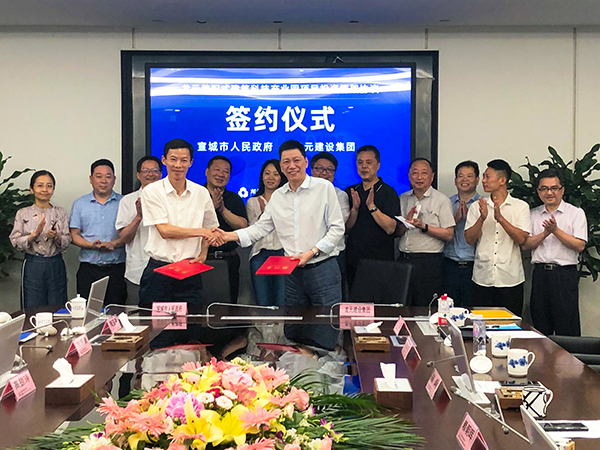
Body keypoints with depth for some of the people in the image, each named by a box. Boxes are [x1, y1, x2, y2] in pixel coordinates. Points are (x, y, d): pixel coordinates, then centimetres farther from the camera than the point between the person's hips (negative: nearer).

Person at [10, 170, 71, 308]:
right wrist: (35, 234, -17)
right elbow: (15, 242, -2)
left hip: (56, 265, 1)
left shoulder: (61, 213, 5)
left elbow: (67, 241, 3)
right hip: (32, 265, -1)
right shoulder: (23, 214, 3)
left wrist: (56, 237, -18)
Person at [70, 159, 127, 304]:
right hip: (89, 268, 1)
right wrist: (92, 245, -12)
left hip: (116, 267, -1)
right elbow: (74, 235, 7)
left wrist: (114, 244, -17)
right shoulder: (80, 204, 11)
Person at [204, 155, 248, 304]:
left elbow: (243, 226, -3)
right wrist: (211, 207, -20)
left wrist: (223, 209, -12)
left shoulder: (235, 199, 11)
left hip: (229, 260, 3)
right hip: (200, 258, -2)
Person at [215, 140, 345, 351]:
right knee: (293, 337, 11)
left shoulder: (324, 187, -3)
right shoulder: (277, 196, 11)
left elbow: (337, 228, -4)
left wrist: (312, 252, -13)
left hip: (322, 269, -5)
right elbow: (261, 227, 13)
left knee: (325, 341, -5)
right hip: (294, 272, 5)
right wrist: (231, 236, -1)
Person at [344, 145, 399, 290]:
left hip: (380, 261, -4)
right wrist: (355, 208, -10)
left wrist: (371, 206, -18)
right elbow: (346, 229, 6)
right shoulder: (350, 192, 12)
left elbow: (390, 228, -13)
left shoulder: (388, 192, -3)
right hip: (353, 261, 4)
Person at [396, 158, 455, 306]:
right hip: (404, 259, 5)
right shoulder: (403, 199, 14)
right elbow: (396, 232, 13)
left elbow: (449, 234, -8)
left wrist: (423, 226, -16)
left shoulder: (441, 200, -1)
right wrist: (407, 222, -7)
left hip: (428, 262, -4)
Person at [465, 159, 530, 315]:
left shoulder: (520, 207, 3)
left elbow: (521, 239, -9)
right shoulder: (477, 206, 8)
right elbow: (469, 239, 0)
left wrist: (500, 218, -18)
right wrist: (482, 219, -15)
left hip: (510, 279, -2)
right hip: (482, 278, 2)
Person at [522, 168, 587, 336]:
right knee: (540, 327, 9)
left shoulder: (576, 213, 1)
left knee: (567, 328, -2)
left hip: (565, 274, -3)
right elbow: (525, 244, 2)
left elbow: (579, 246, -9)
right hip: (540, 273, 4)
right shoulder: (533, 214, 12)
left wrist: (556, 230, -14)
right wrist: (545, 233, -11)